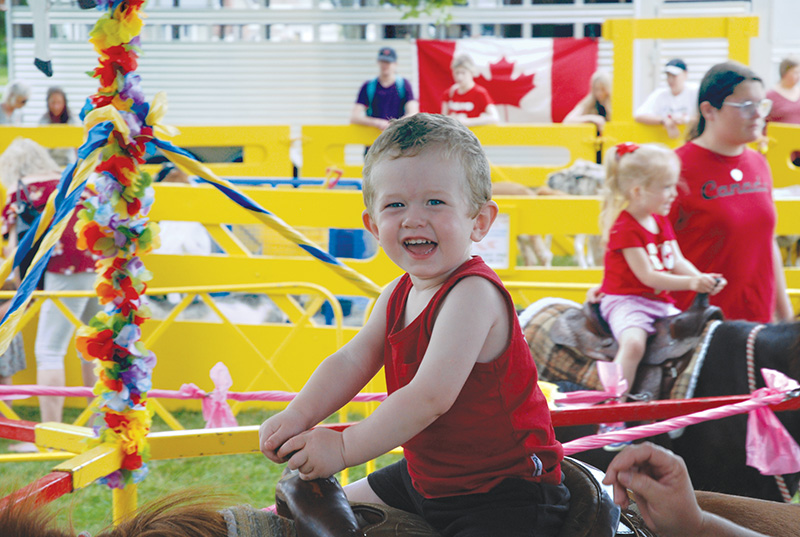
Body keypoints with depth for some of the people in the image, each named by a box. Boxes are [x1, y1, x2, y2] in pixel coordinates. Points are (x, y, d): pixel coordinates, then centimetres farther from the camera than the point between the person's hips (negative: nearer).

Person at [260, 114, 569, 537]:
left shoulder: (473, 294, -27)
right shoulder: (398, 295, 4)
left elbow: (430, 397, -32)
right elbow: (351, 362, 4)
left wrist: (344, 447, -27)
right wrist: (299, 416, -15)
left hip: (505, 495, -9)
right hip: (425, 477, 9)